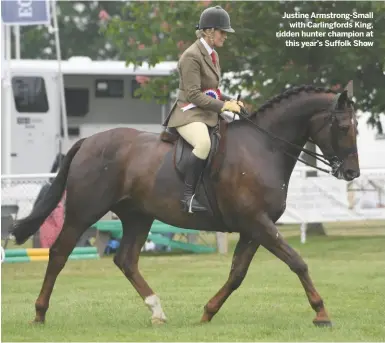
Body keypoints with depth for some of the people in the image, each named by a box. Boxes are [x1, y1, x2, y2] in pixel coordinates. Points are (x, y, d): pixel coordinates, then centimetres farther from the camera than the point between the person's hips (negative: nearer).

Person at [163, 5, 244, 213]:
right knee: (204, 143, -38)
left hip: (209, 115, 10)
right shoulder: (191, 56, -13)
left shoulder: (211, 55, 16)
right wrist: (223, 106, -20)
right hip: (189, 115, -10)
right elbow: (194, 95, -18)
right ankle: (188, 196, -37)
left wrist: (230, 101, 7)